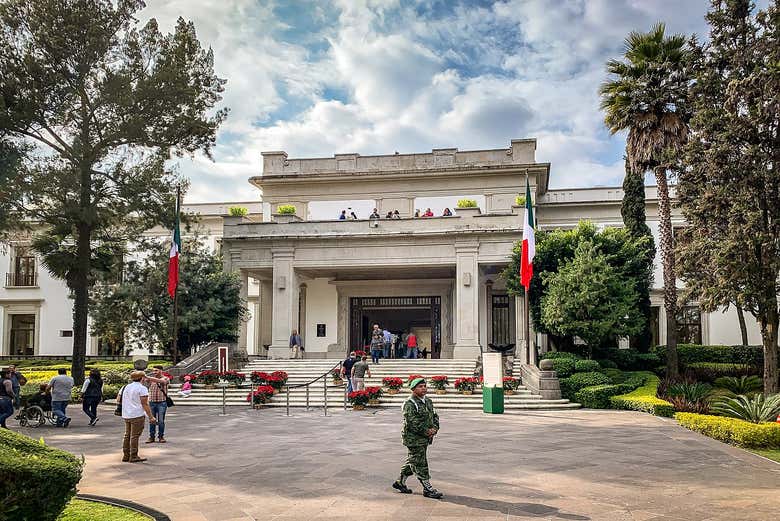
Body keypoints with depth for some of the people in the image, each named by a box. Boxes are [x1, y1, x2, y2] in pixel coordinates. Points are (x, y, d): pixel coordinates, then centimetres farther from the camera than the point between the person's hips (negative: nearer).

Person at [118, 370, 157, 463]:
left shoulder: (125, 387, 12)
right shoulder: (142, 388, -9)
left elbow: (118, 400, 16)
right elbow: (145, 404, -14)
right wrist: (151, 417, -12)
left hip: (126, 415, 7)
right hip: (137, 415, -7)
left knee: (127, 435, 14)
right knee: (135, 436, -4)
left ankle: (125, 456, 19)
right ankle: (133, 457, -1)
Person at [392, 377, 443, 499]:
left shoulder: (428, 401, 11)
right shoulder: (410, 404, -16)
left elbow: (435, 416, 15)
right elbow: (412, 422, -21)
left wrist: (434, 428, -3)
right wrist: (427, 432, -18)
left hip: (425, 438, 9)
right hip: (413, 438, -9)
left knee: (412, 461, 17)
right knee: (420, 464, -3)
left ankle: (400, 482, 31)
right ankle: (427, 489, 2)